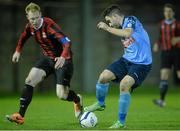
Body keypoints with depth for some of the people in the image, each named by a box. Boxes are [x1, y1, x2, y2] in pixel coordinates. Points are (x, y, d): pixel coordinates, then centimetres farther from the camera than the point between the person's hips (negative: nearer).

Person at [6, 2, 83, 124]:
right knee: (29, 81, -12)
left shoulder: (49, 25, -28)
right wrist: (18, 51, 18)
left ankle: (77, 100, 24)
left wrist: (63, 57, -55)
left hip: (62, 60, -6)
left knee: (62, 95, -13)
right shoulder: (30, 27, -6)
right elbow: (24, 36, 21)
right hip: (48, 58, 6)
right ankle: (20, 116, -9)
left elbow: (67, 42, -39)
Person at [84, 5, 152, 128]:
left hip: (141, 63, -8)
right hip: (127, 59, 8)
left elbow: (127, 33, -34)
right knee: (104, 76, -3)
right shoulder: (122, 27, 13)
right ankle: (100, 104, 25)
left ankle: (121, 122, -14)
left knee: (124, 84, -26)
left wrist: (107, 28, -27)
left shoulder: (130, 20, -13)